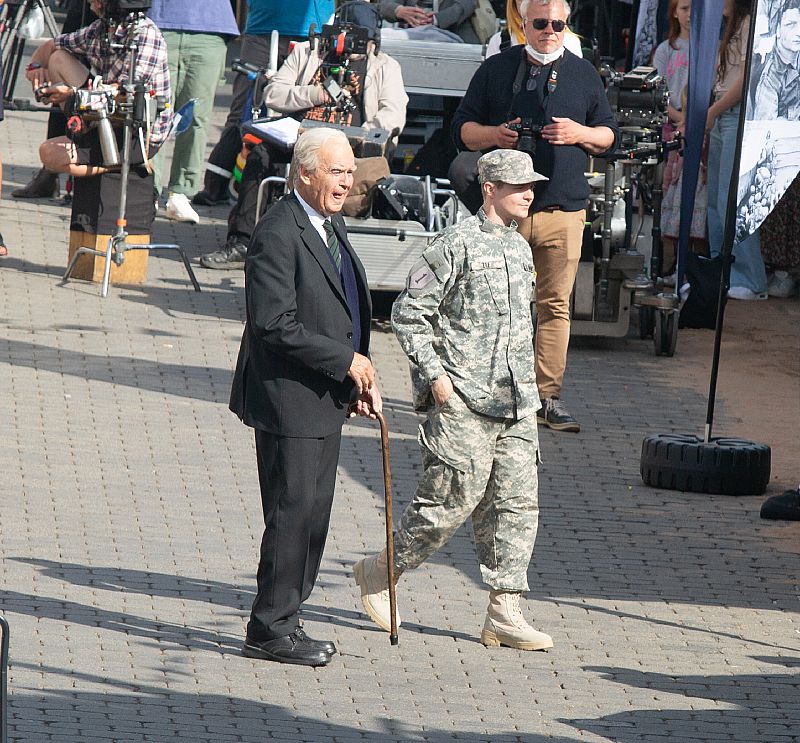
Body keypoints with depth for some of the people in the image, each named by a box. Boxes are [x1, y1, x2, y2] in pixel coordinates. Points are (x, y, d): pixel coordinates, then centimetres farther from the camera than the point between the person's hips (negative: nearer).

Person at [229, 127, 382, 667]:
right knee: (293, 515, -6)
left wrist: (359, 378, 12)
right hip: (289, 401, -10)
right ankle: (271, 629, 2)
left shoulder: (332, 226, 14)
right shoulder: (278, 234, -18)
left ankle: (282, 621, 22)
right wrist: (345, 361, -19)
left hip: (326, 400, 10)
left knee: (312, 516, 13)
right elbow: (276, 324, -23)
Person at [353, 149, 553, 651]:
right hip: (461, 402, -7)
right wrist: (433, 374, -13)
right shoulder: (458, 245, -9)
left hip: (515, 402, 7)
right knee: (454, 499, -6)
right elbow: (409, 312, -9)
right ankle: (380, 573, 15)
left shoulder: (520, 249, 15)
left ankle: (505, 613, 4)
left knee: (517, 503, 2)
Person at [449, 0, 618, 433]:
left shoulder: (583, 74, 14)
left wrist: (581, 134, -5)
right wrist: (494, 134, -11)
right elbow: (462, 127, 10)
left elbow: (610, 135, 17)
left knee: (555, 305, -2)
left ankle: (548, 397, 1)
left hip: (563, 209, 1)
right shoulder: (496, 69, 9)